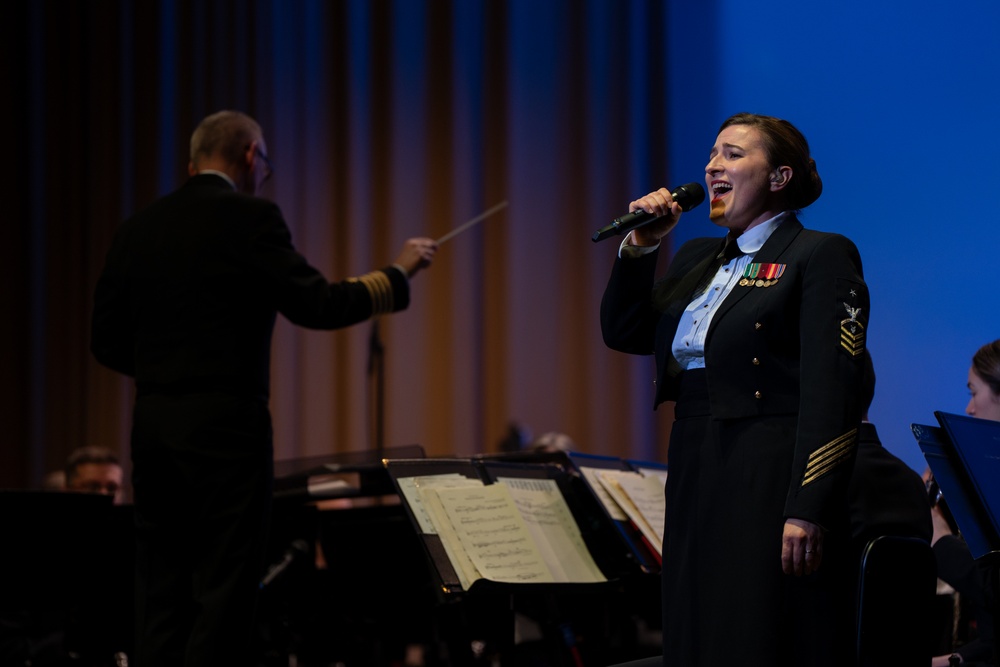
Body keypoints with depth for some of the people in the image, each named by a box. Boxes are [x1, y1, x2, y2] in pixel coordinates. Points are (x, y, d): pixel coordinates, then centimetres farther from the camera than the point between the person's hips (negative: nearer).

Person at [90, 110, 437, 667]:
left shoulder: (139, 230, 11)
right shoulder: (250, 218, -7)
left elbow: (108, 341, 12)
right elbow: (318, 306, -12)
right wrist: (399, 275, 0)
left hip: (153, 426, 6)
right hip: (227, 426, -6)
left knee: (161, 599, 9)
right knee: (225, 596, -4)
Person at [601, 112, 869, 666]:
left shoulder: (821, 256, -5)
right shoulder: (696, 259, 19)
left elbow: (831, 391, -13)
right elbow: (623, 333, 17)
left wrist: (807, 510, -21)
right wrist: (639, 246, 4)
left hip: (771, 486, -7)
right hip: (696, 485, 7)